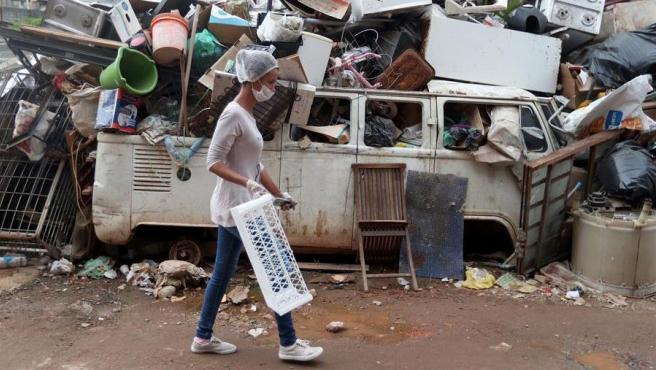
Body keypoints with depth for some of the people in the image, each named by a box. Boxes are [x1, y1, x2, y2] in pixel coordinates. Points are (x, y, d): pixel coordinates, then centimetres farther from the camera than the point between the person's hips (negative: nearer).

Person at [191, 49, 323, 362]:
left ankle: (203, 337, 26)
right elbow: (214, 162, -19)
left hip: (237, 206, 9)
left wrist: (278, 194, 19)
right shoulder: (233, 114, -16)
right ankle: (288, 344, 9)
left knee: (223, 272, 15)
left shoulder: (246, 113, 13)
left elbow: (255, 165, 17)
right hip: (237, 207, -9)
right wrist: (248, 184, -30)